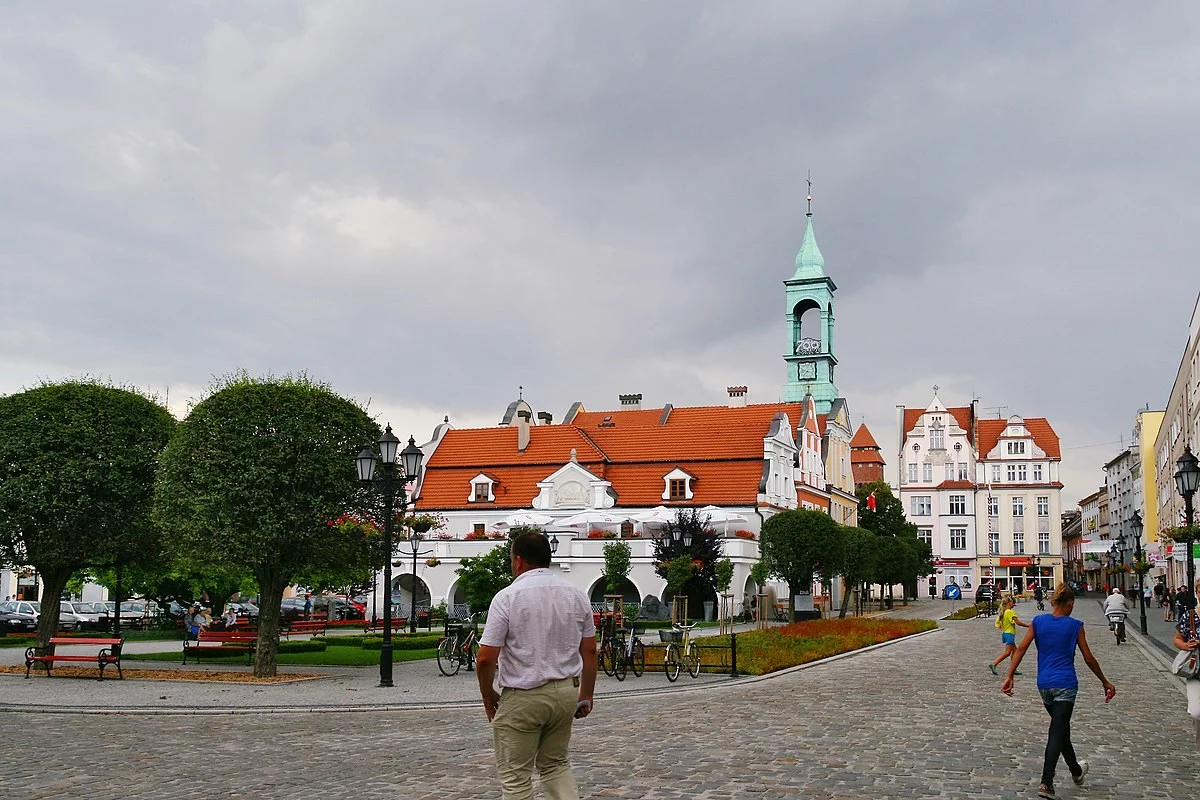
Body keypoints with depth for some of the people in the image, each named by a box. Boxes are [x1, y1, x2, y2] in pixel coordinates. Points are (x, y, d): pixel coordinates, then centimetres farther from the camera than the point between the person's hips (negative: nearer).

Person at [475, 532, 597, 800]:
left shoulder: (507, 597, -13)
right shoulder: (576, 595, 3)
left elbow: (486, 659, -14)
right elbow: (590, 651, 7)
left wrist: (488, 696, 1)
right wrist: (586, 695, 17)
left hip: (523, 697, -5)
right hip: (566, 692, 5)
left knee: (515, 777, 5)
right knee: (556, 764, 22)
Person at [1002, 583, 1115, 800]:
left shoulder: (1038, 621, 2)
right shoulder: (1074, 625, -5)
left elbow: (1021, 648, -5)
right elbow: (1089, 659, -1)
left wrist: (1009, 676, -2)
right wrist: (1105, 683, 11)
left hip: (1044, 684, 4)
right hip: (1065, 684, -4)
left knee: (1061, 727, 22)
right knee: (1057, 731, -5)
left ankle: (1076, 771, 41)